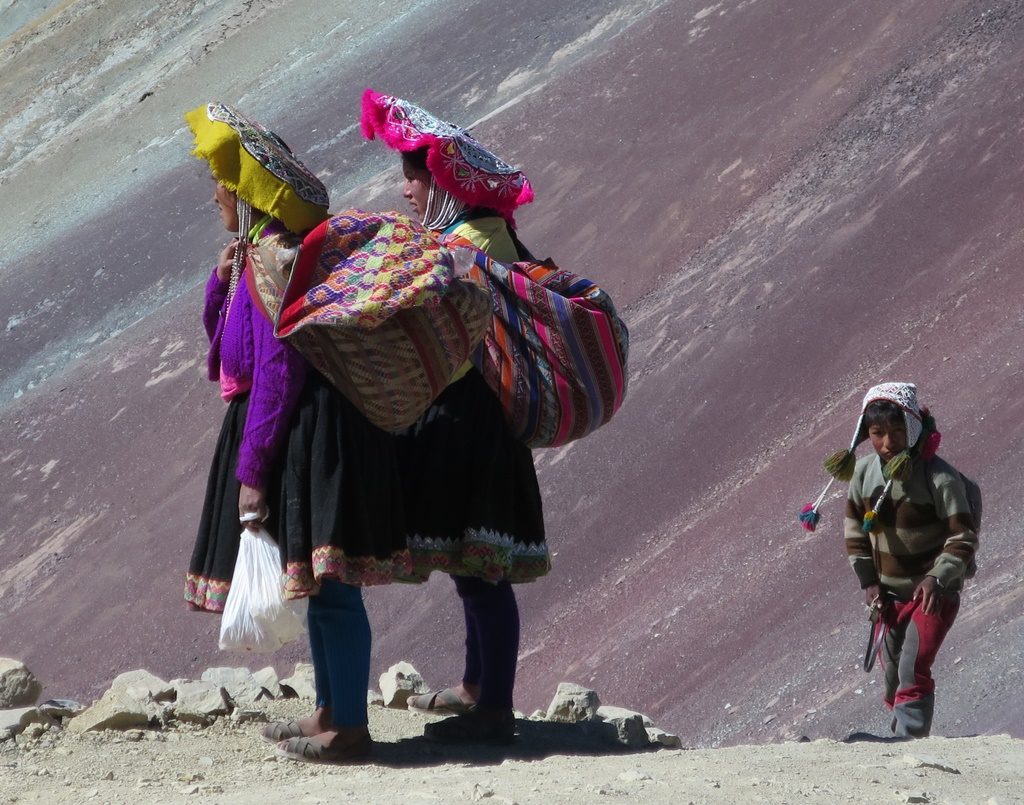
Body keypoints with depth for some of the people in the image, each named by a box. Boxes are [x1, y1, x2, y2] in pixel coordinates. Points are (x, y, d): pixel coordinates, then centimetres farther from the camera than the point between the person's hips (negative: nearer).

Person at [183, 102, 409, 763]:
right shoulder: (257, 254, 14)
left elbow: (277, 371, -21)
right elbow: (224, 342, 22)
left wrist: (252, 467, -20)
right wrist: (223, 279, 4)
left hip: (309, 434, -11)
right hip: (298, 440, 11)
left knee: (328, 584, -7)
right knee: (319, 585, 16)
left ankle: (350, 727, -4)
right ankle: (332, 711, 24)